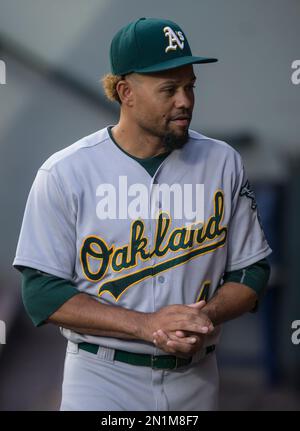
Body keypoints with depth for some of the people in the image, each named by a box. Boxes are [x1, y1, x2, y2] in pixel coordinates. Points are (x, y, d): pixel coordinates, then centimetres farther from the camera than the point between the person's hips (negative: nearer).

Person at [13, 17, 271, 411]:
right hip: (102, 378, -3)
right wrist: (147, 325, -19)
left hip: (196, 379, 3)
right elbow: (42, 293, -10)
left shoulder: (223, 163, 1)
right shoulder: (65, 172, -8)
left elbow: (251, 270, 6)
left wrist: (207, 315, -14)